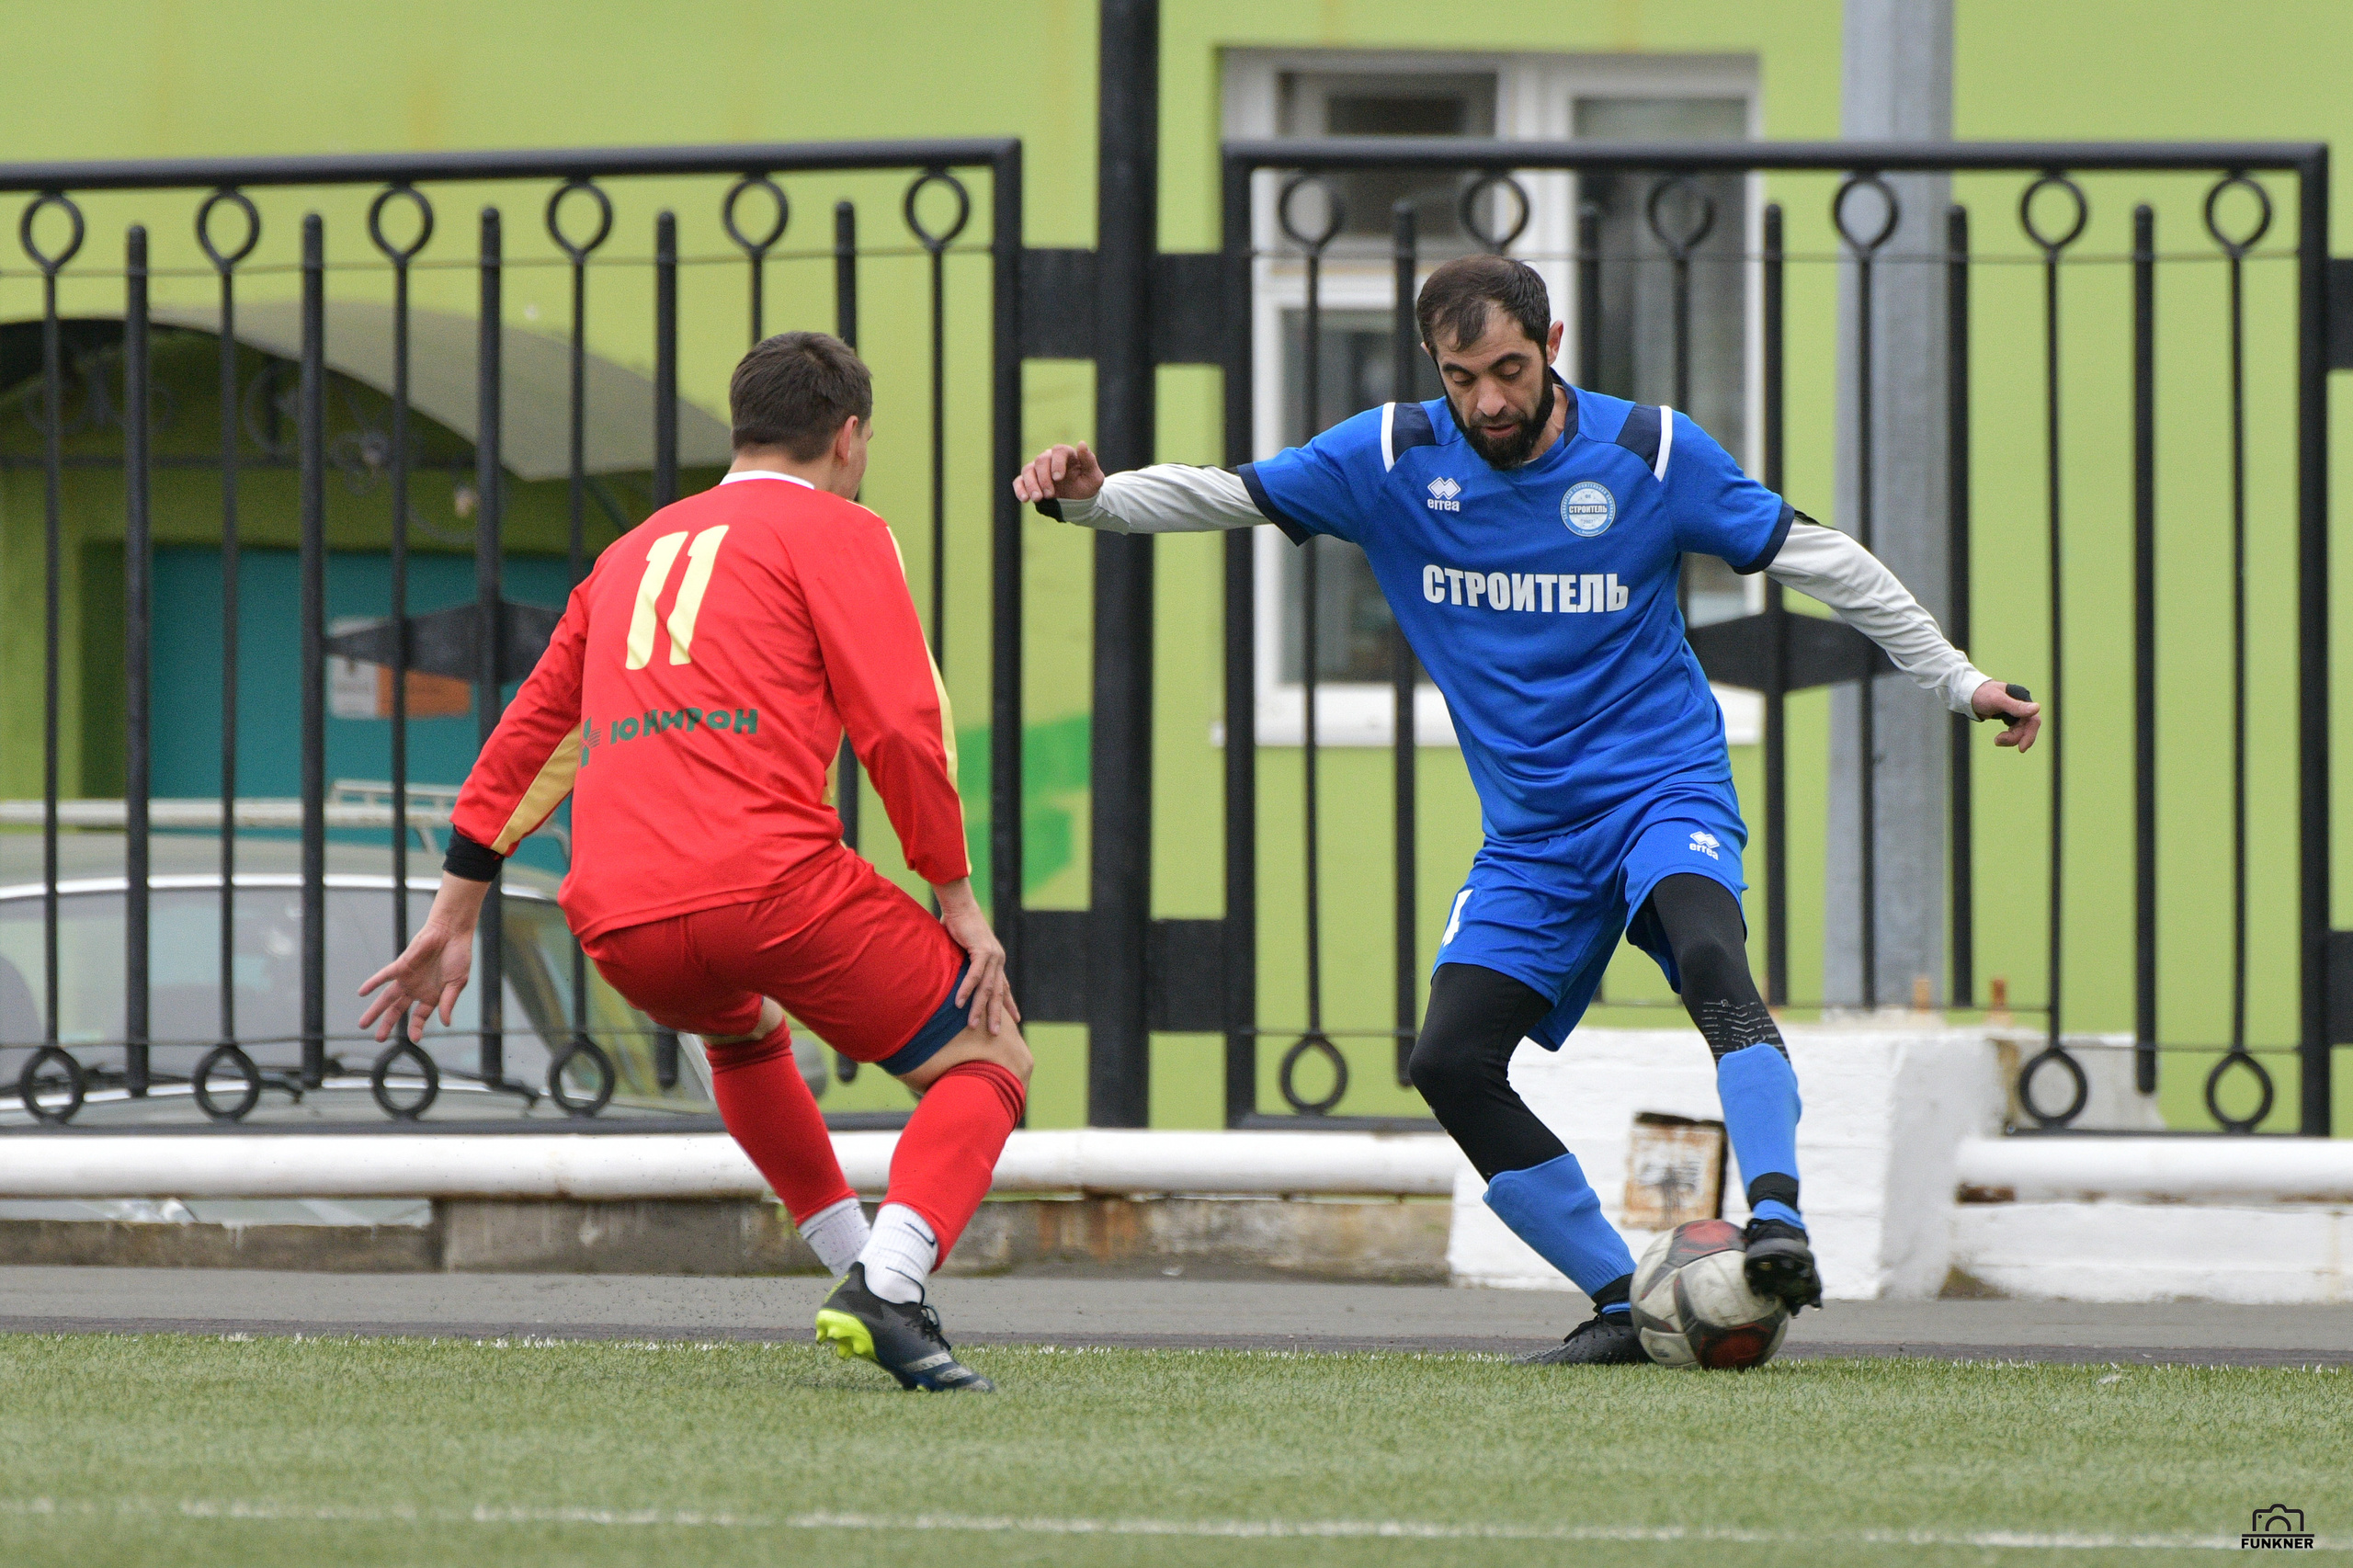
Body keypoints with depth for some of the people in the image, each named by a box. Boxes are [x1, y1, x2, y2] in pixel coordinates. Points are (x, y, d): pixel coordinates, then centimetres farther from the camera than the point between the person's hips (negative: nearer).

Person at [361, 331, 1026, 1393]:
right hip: (770, 880, -6)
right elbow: (903, 727, -3)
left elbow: (523, 740, 33)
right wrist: (956, 898, 4)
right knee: (985, 1061, 6)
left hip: (617, 925, 6)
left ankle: (851, 1267, 30)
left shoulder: (633, 552, 30)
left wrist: (452, 923, 37)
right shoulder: (836, 533, 10)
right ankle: (889, 1284, -18)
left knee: (743, 1032, 39)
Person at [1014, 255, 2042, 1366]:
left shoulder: (1650, 452, -7)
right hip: (1529, 834, 4)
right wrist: (1090, 496, -19)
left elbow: (1818, 560, 1)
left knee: (1710, 958, -35)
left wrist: (1958, 683, 4)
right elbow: (1225, 496, 0)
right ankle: (1622, 1304, -2)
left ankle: (1777, 1223, -42)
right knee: (1451, 1066, -11)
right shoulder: (1393, 457, -2)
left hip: (1664, 787, -4)